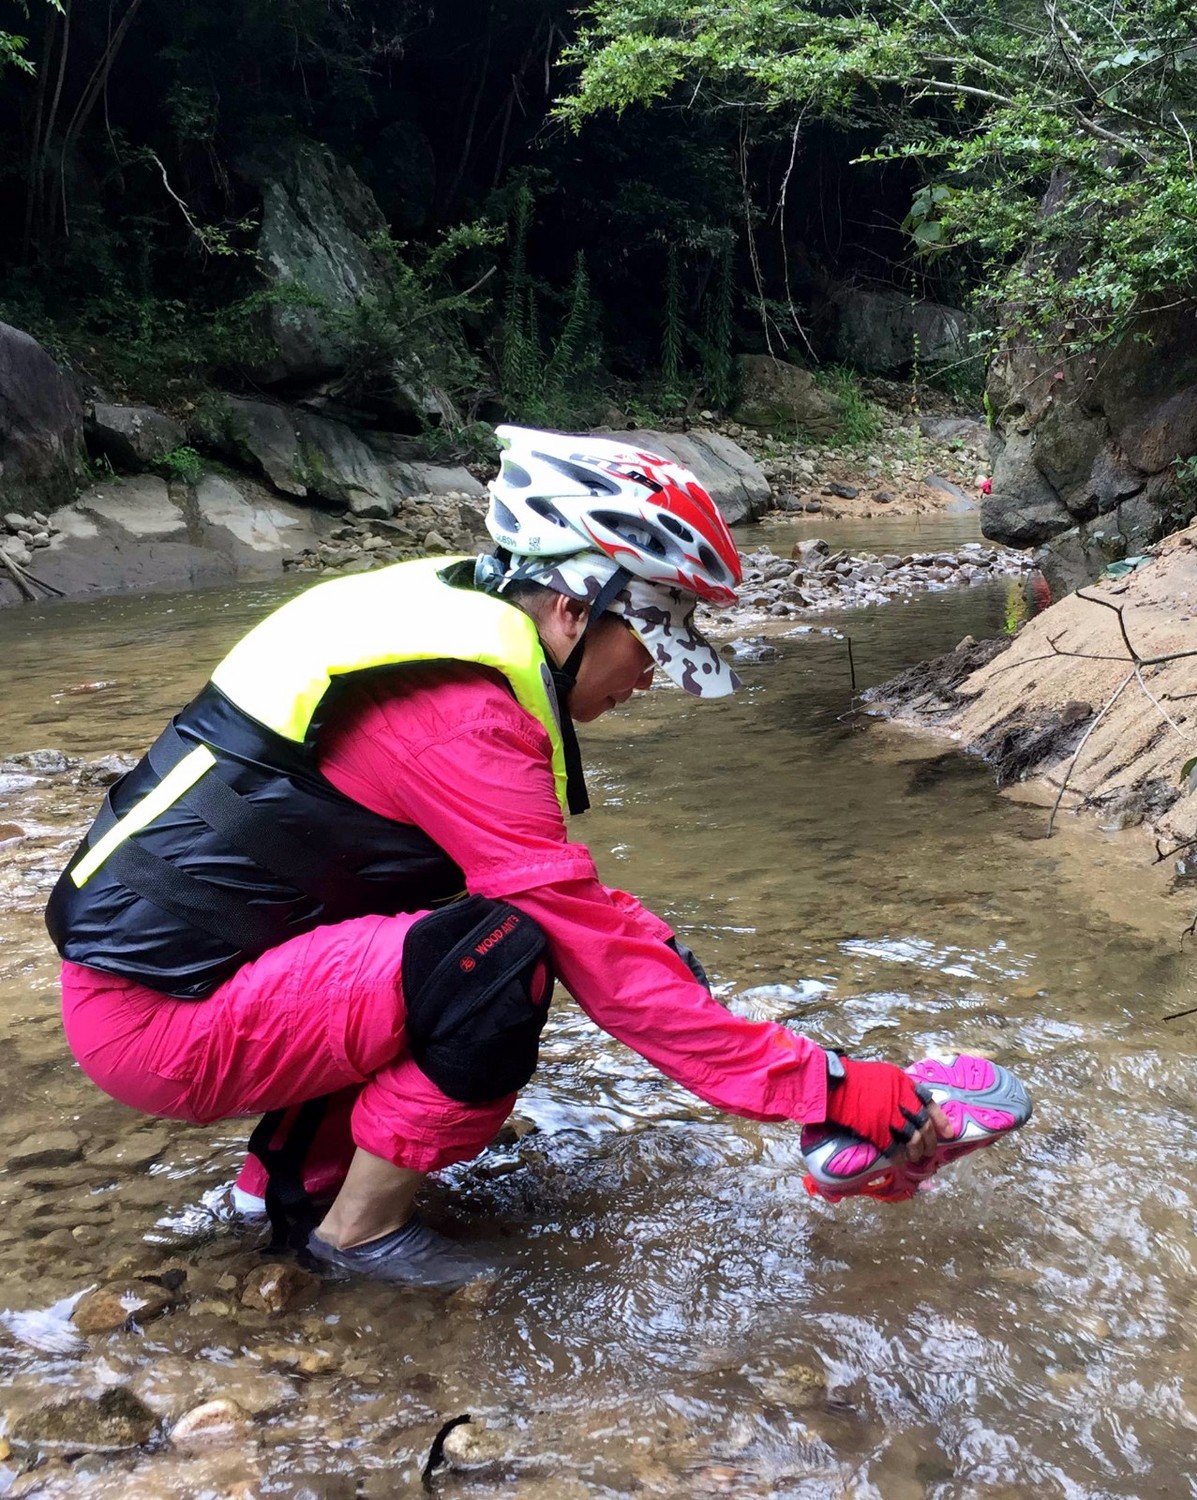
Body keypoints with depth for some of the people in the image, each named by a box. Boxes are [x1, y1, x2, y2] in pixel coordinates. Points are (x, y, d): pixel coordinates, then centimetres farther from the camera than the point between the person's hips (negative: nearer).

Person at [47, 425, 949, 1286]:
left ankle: (295, 1171, 15)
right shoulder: (458, 715, -24)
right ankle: (360, 1227, -1)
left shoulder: (451, 623, 5)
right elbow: (602, 959, -23)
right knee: (502, 958, -24)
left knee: (528, 901, 9)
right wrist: (826, 1089, -17)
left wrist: (667, 957, 5)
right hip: (160, 1011, -10)